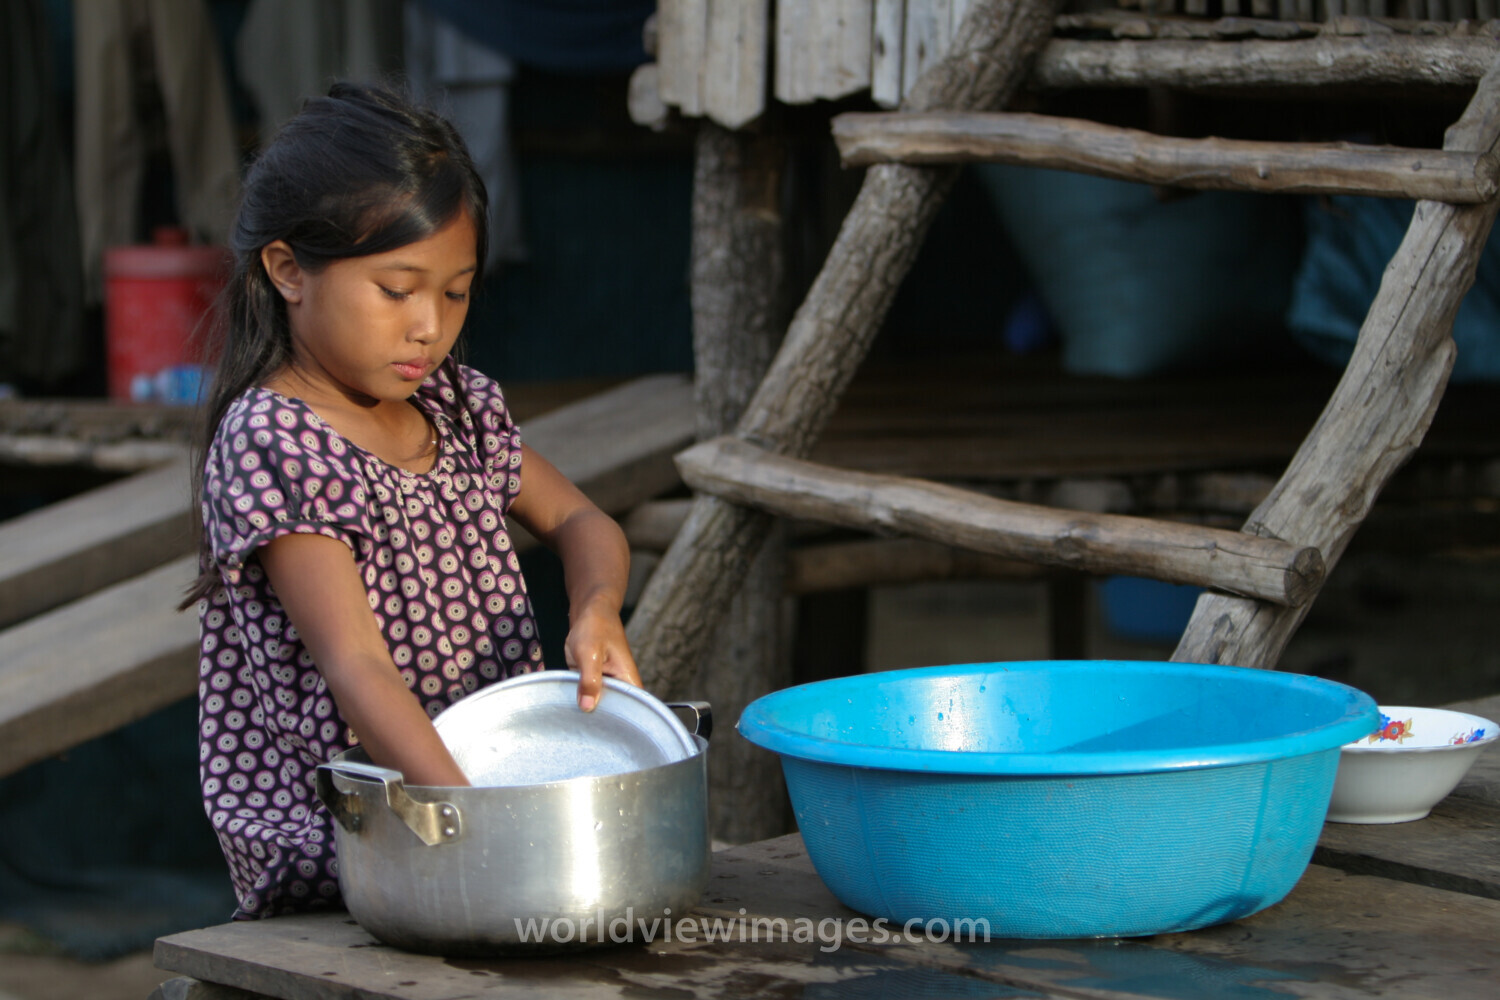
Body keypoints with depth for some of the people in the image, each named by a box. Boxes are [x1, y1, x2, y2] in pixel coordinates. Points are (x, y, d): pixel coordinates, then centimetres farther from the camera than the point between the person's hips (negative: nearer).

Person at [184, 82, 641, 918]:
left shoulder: (457, 403, 10)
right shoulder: (274, 442, -14)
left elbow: (578, 521, 21)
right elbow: (356, 666, -22)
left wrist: (598, 611, -4)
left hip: (491, 770, 8)